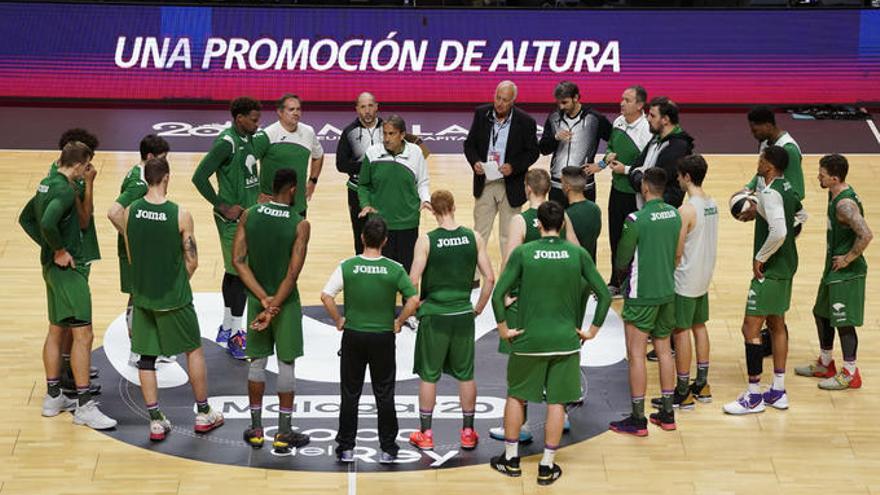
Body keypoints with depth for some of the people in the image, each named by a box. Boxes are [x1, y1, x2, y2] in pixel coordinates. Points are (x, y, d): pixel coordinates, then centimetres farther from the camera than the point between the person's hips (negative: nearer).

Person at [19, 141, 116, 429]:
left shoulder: (47, 184, 10)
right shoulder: (65, 190, -20)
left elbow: (26, 218, 20)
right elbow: (47, 223, -35)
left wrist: (49, 246, 13)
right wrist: (60, 251, -19)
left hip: (53, 266, 10)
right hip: (67, 267, -10)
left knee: (56, 331, 18)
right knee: (82, 334, -9)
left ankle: (53, 397, 26)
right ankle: (84, 406, -9)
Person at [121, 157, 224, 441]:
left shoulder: (130, 212, -7)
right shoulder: (180, 215, -17)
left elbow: (131, 256, 4)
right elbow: (192, 261, -10)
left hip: (142, 296, 3)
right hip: (173, 298, -3)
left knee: (146, 357, 11)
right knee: (194, 350, 15)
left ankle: (156, 422, 11)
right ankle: (203, 414, 24)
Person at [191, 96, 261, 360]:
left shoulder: (248, 139, 8)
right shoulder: (226, 143, -20)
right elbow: (199, 177, -23)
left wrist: (257, 197, 12)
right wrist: (223, 207, -18)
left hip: (247, 214, 9)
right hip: (233, 217, -9)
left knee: (233, 271, 17)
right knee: (240, 274, -7)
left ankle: (227, 328, 27)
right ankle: (235, 336, 0)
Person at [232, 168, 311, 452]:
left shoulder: (249, 216, -5)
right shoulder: (300, 225, -15)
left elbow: (238, 261, -8)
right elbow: (293, 273, -19)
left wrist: (263, 299, -9)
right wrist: (274, 308, -15)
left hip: (257, 299, 3)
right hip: (286, 301, -3)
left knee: (257, 362, 14)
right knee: (286, 365, 7)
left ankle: (256, 430, 21)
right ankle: (283, 434, 11)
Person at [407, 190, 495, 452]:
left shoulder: (426, 241, -11)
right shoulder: (474, 238, -3)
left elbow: (413, 282, -14)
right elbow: (490, 278, -2)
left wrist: (415, 306, 4)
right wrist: (478, 308, 9)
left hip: (434, 315, -2)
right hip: (463, 314, 2)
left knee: (428, 375, 9)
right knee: (466, 374, 13)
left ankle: (425, 434, 16)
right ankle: (468, 433, 20)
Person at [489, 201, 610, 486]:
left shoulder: (522, 253, -7)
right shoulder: (578, 254, -3)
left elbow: (498, 294, -12)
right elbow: (604, 295, -3)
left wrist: (504, 329, -1)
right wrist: (592, 331, 6)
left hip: (529, 339, -1)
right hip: (566, 340, 1)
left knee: (516, 396, 17)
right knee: (557, 403, 8)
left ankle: (511, 459, 25)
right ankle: (547, 466, 12)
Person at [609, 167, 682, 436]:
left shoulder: (636, 219, -19)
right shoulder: (675, 215, 1)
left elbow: (621, 261, -13)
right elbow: (676, 253, 10)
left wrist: (625, 265, 9)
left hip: (642, 295, -6)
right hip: (668, 292, 7)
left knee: (636, 355, 1)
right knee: (664, 350, 16)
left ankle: (638, 419, 4)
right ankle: (667, 414, 21)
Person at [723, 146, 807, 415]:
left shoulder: (770, 193, -22)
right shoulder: (787, 188, 7)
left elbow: (778, 232, -34)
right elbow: (801, 215, 27)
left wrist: (760, 258, -21)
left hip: (770, 271, -10)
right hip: (786, 267, 10)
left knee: (751, 328, -5)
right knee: (777, 325, 17)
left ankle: (754, 397, -2)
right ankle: (778, 391, 24)